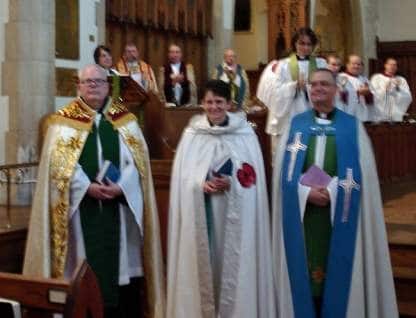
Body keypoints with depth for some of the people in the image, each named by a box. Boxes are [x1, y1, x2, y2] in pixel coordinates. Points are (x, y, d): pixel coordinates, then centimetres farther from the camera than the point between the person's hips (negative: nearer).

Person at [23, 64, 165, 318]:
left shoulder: (126, 120, 9)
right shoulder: (63, 121, 4)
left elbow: (138, 160, 2)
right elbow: (58, 163, -5)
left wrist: (120, 186, -15)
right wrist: (88, 187, -17)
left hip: (120, 208, 2)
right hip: (81, 208, -1)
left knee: (122, 263, 2)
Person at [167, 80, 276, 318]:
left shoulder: (245, 134, 1)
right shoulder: (192, 134, 4)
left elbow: (252, 176, 0)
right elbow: (183, 175, 2)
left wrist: (231, 183, -16)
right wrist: (201, 184, -16)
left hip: (233, 214, -1)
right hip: (200, 213, 1)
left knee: (232, 262, 2)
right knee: (203, 261, 4)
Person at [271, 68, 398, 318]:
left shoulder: (352, 126, 5)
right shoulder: (296, 124, 9)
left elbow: (362, 173, -2)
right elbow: (283, 170, 3)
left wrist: (332, 191, -13)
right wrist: (307, 192, -11)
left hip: (339, 215, -1)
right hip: (302, 215, 1)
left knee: (338, 273, 2)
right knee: (303, 274, 3)